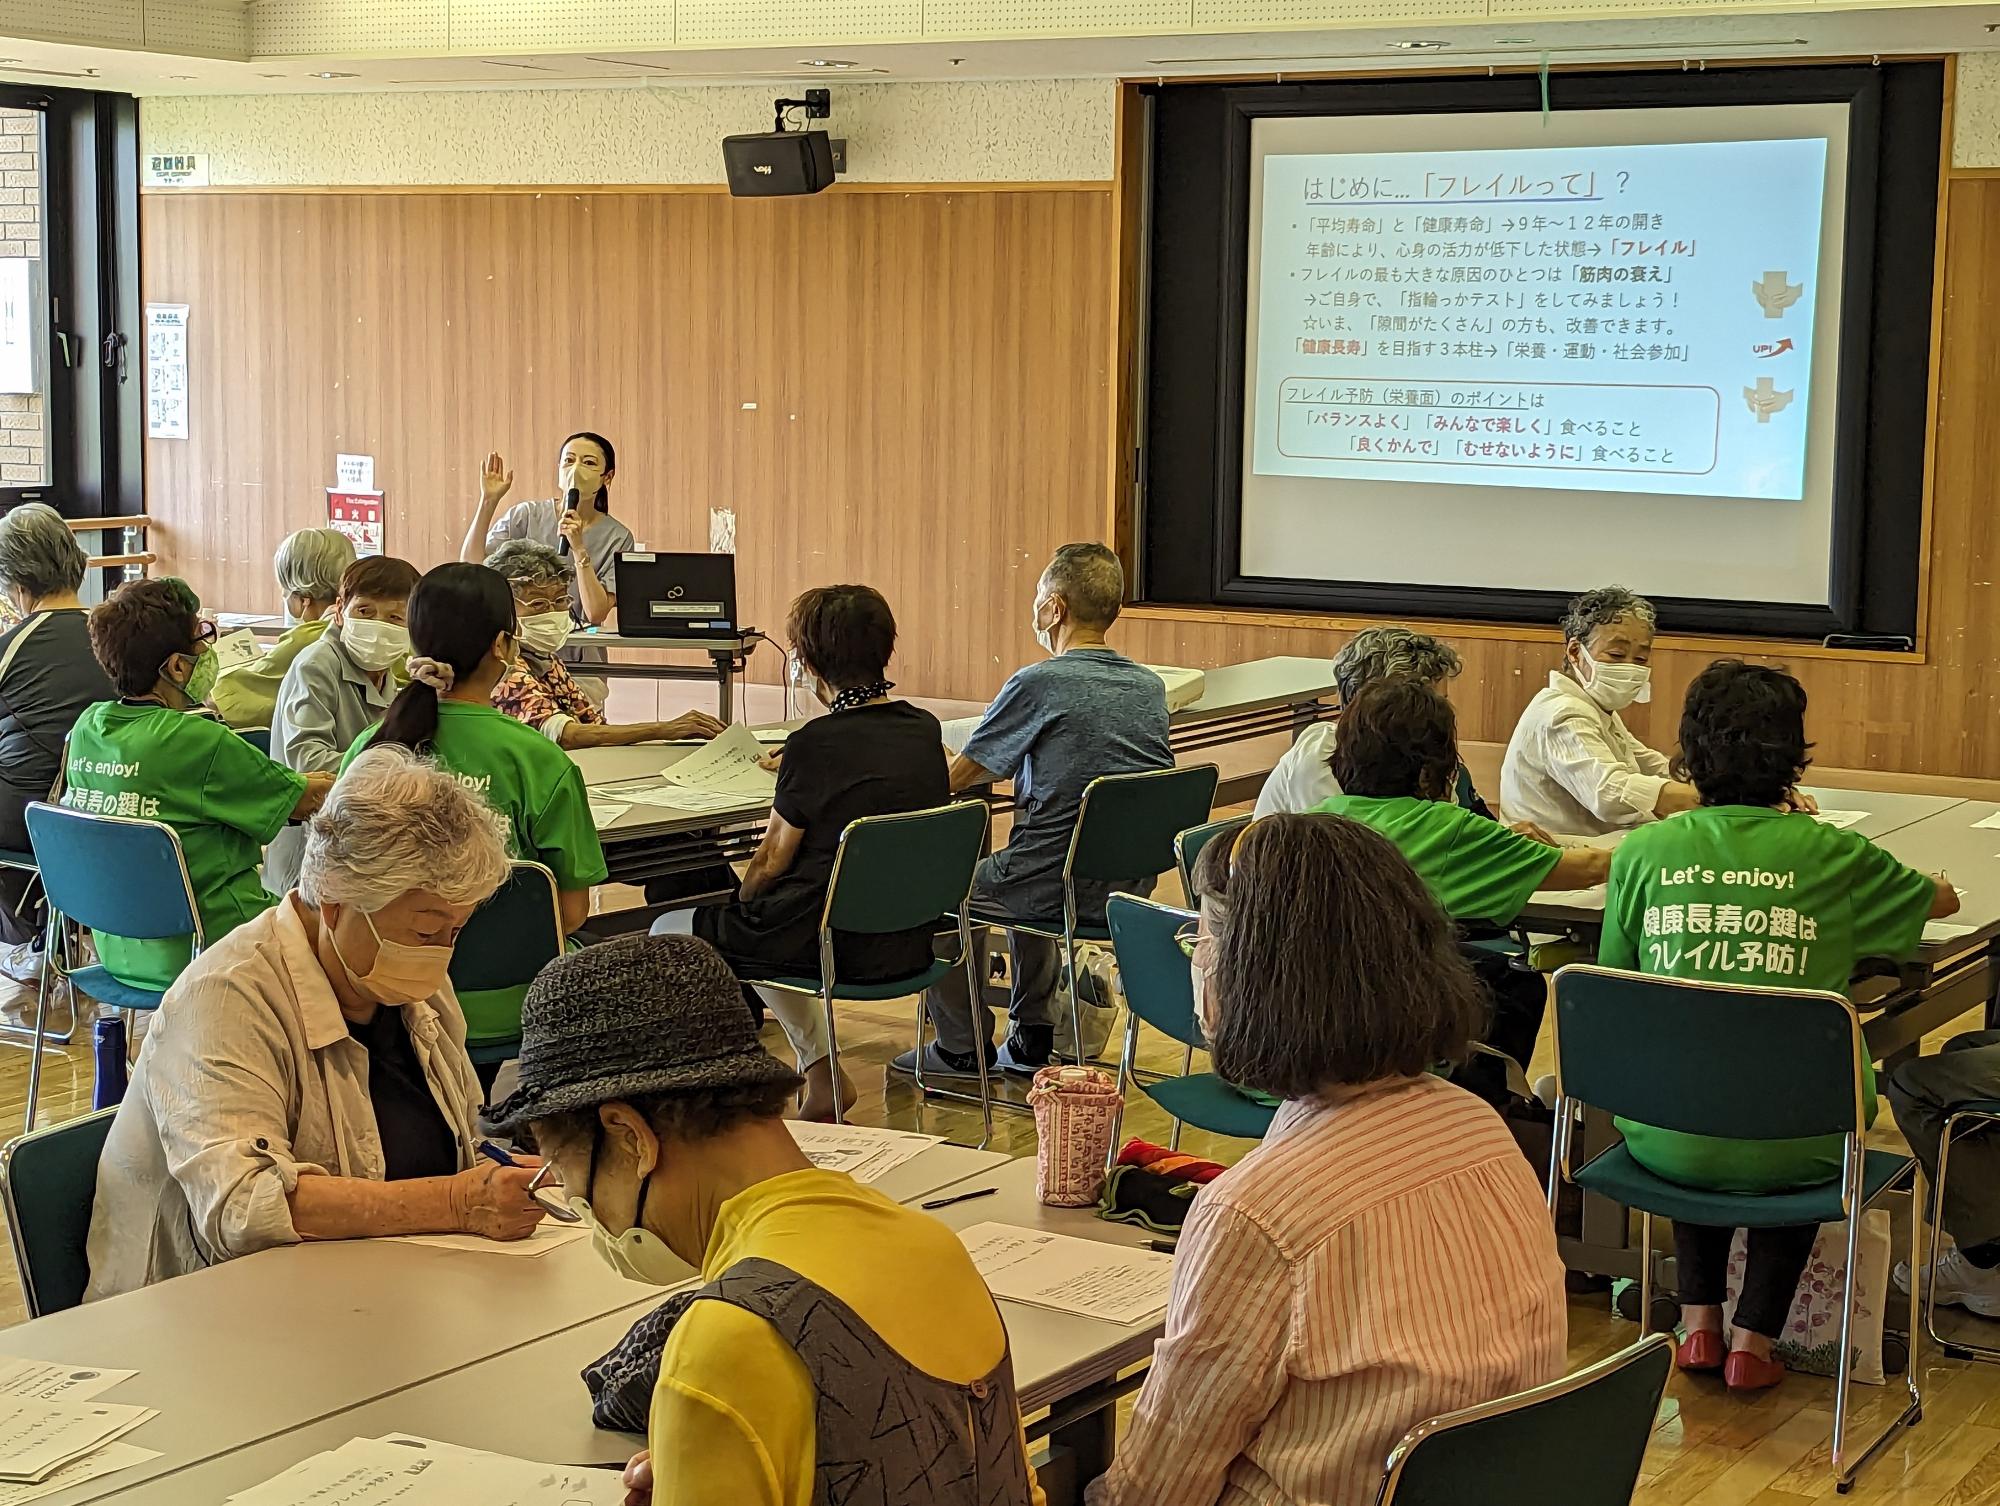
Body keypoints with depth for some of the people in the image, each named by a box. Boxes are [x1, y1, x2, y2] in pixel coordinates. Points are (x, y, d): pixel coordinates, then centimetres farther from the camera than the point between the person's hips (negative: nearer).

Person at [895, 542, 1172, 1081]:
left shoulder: (1038, 684, -16)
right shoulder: (1150, 687, 4)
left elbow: (952, 779, -7)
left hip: (1061, 889, -7)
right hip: (1132, 886, 7)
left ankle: (963, 1048, 26)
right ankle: (1030, 1041, 37)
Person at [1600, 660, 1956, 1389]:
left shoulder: (1643, 852, -2)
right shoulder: (1833, 857, -4)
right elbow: (1943, 899, 16)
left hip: (1664, 1142, 2)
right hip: (1784, 1150, -1)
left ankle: (1699, 1321, 31)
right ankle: (1754, 1341, 28)